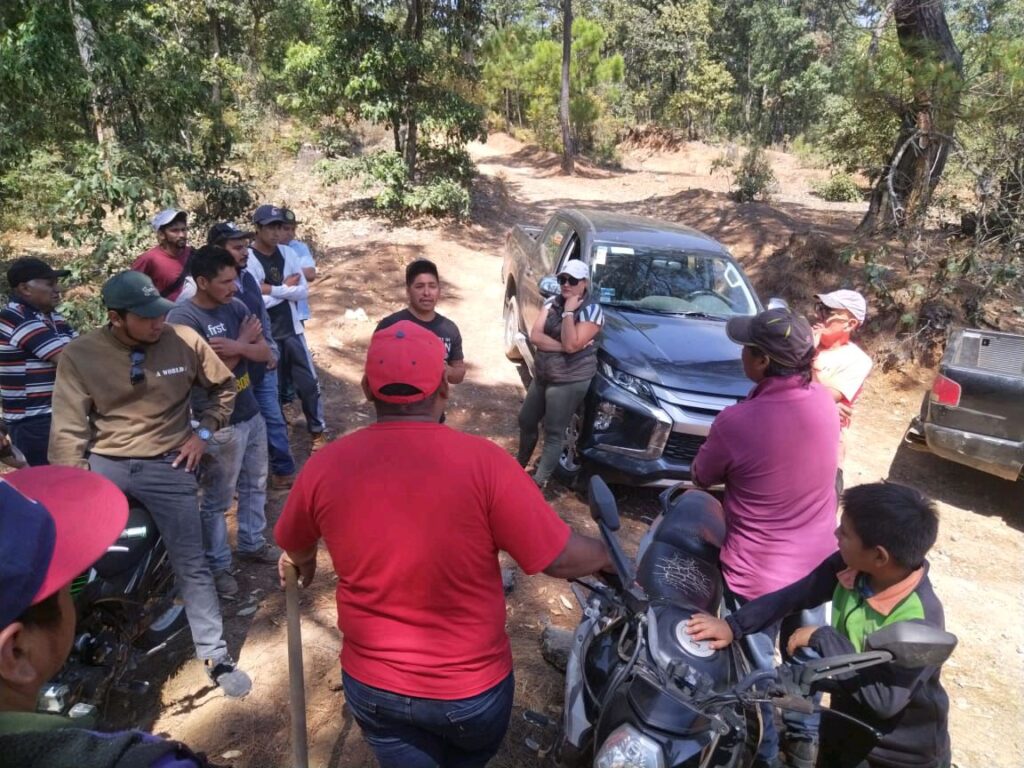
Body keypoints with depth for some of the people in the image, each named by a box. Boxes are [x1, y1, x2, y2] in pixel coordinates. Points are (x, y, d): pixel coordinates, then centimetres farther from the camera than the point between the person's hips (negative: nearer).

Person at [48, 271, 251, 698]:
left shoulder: (184, 340, -8)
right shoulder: (79, 355, -10)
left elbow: (224, 386, 8)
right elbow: (69, 430, -11)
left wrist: (204, 433, -2)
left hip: (167, 464, 0)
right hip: (104, 463, 1)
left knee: (191, 564, 4)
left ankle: (216, 657, 18)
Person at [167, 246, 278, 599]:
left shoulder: (236, 306, 3)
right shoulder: (182, 319, -18)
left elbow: (265, 352, -1)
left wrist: (237, 347, -21)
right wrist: (242, 342, -12)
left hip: (251, 414, 7)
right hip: (219, 424, -7)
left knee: (255, 486, 20)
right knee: (217, 499, 8)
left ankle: (251, 543, 39)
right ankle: (217, 565, 24)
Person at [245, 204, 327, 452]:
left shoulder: (288, 253, 3)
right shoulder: (247, 259, -12)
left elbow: (303, 292, -3)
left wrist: (271, 289, -14)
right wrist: (286, 288, -11)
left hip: (292, 330, 4)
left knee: (308, 383, 8)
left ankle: (317, 432, 23)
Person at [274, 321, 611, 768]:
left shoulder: (324, 468, -14)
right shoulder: (483, 463, -24)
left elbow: (293, 548, 5)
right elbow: (561, 560, -18)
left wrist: (304, 564, 29)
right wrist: (610, 555, 3)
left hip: (372, 686, 2)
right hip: (472, 687, -1)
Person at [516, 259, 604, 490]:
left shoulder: (592, 311, -14)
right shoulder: (552, 302, 3)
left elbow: (571, 345, -25)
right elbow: (534, 336, -8)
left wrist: (569, 312, -22)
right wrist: (562, 346, -19)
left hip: (570, 381, -7)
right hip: (542, 375, 7)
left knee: (554, 432, 0)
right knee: (526, 420, 18)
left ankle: (540, 481, 10)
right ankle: (520, 464, 40)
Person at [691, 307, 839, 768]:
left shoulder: (737, 422, -29)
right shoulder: (824, 402, -12)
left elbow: (702, 478, -9)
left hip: (757, 570, -5)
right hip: (816, 561, 6)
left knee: (755, 666, 18)